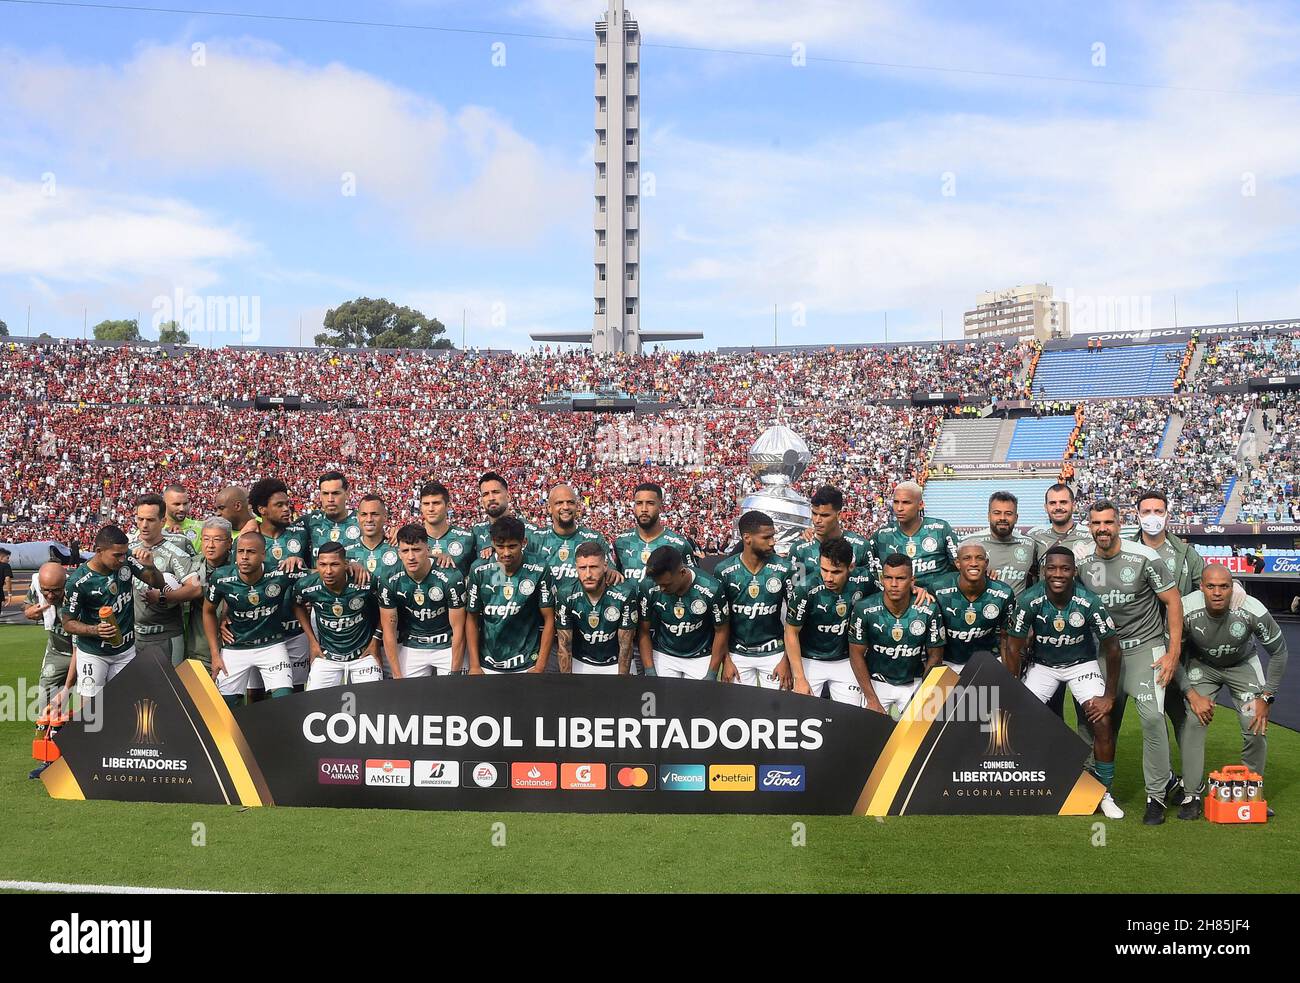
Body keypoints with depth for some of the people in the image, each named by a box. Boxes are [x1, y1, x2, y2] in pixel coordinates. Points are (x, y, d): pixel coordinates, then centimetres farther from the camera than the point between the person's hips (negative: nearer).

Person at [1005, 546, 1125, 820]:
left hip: (1082, 664, -1)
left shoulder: (1089, 602, -26)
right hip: (1043, 664, 1)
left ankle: (1105, 793, 3)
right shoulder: (1029, 601, -24)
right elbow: (1014, 647, -12)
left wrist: (1109, 697, -12)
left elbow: (1112, 648, -14)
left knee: (1103, 722, -15)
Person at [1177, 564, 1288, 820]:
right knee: (1193, 722, -17)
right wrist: (1192, 694, -20)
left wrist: (1266, 698, -13)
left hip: (1243, 664, 0)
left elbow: (1278, 652, -13)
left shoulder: (1252, 611, -31)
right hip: (1201, 665, 0)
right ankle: (1193, 794, -4)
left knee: (1257, 727, -10)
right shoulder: (1186, 611, -31)